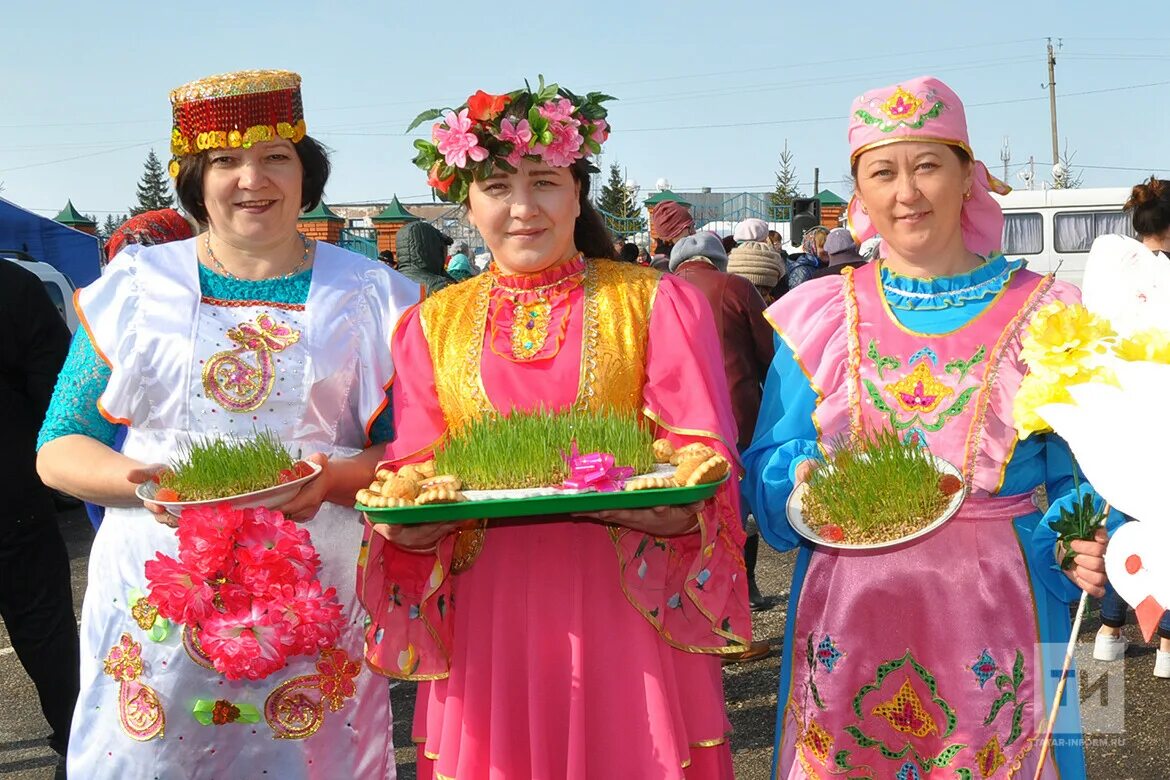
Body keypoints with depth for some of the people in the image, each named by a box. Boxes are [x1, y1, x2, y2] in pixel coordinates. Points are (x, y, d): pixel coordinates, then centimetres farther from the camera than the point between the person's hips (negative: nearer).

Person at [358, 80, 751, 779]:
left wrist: (680, 511, -22)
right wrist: (410, 528, -14)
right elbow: (415, 471, 8)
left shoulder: (656, 303, 3)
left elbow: (702, 455, -2)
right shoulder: (432, 326, 10)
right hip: (485, 609, 2)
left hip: (629, 596, -1)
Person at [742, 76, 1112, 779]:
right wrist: (800, 478, -14)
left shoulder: (1040, 314, 2)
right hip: (849, 615, 1)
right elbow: (768, 465, 7)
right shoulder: (819, 316, 5)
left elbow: (1081, 482, 1)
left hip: (992, 614, -1)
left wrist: (1080, 547, -18)